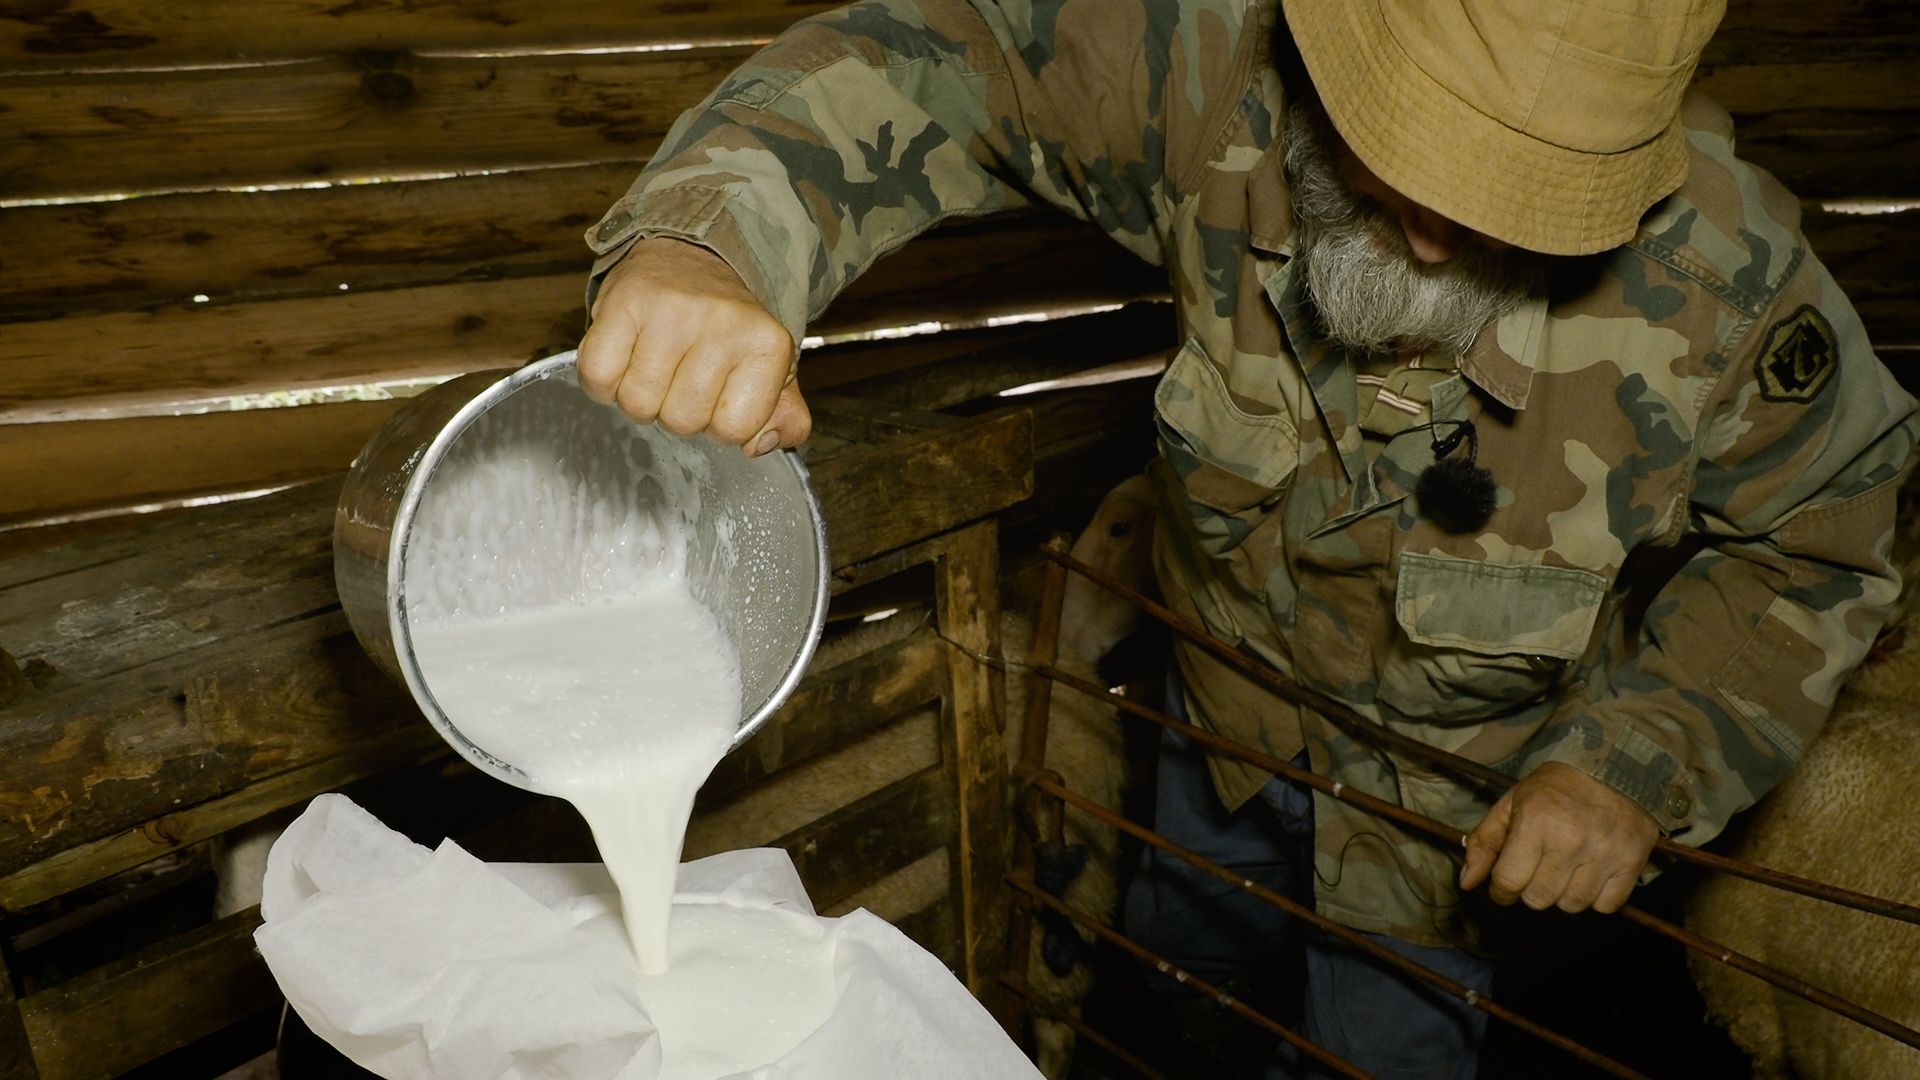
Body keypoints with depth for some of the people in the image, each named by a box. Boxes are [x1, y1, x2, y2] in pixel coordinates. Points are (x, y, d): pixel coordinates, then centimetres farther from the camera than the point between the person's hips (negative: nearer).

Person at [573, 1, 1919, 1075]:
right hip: (1226, 696, 3)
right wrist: (707, 232, -51)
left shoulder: (1727, 279, -33)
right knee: (1185, 946, 33)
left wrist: (1639, 760, -25)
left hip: (1457, 761, -2)